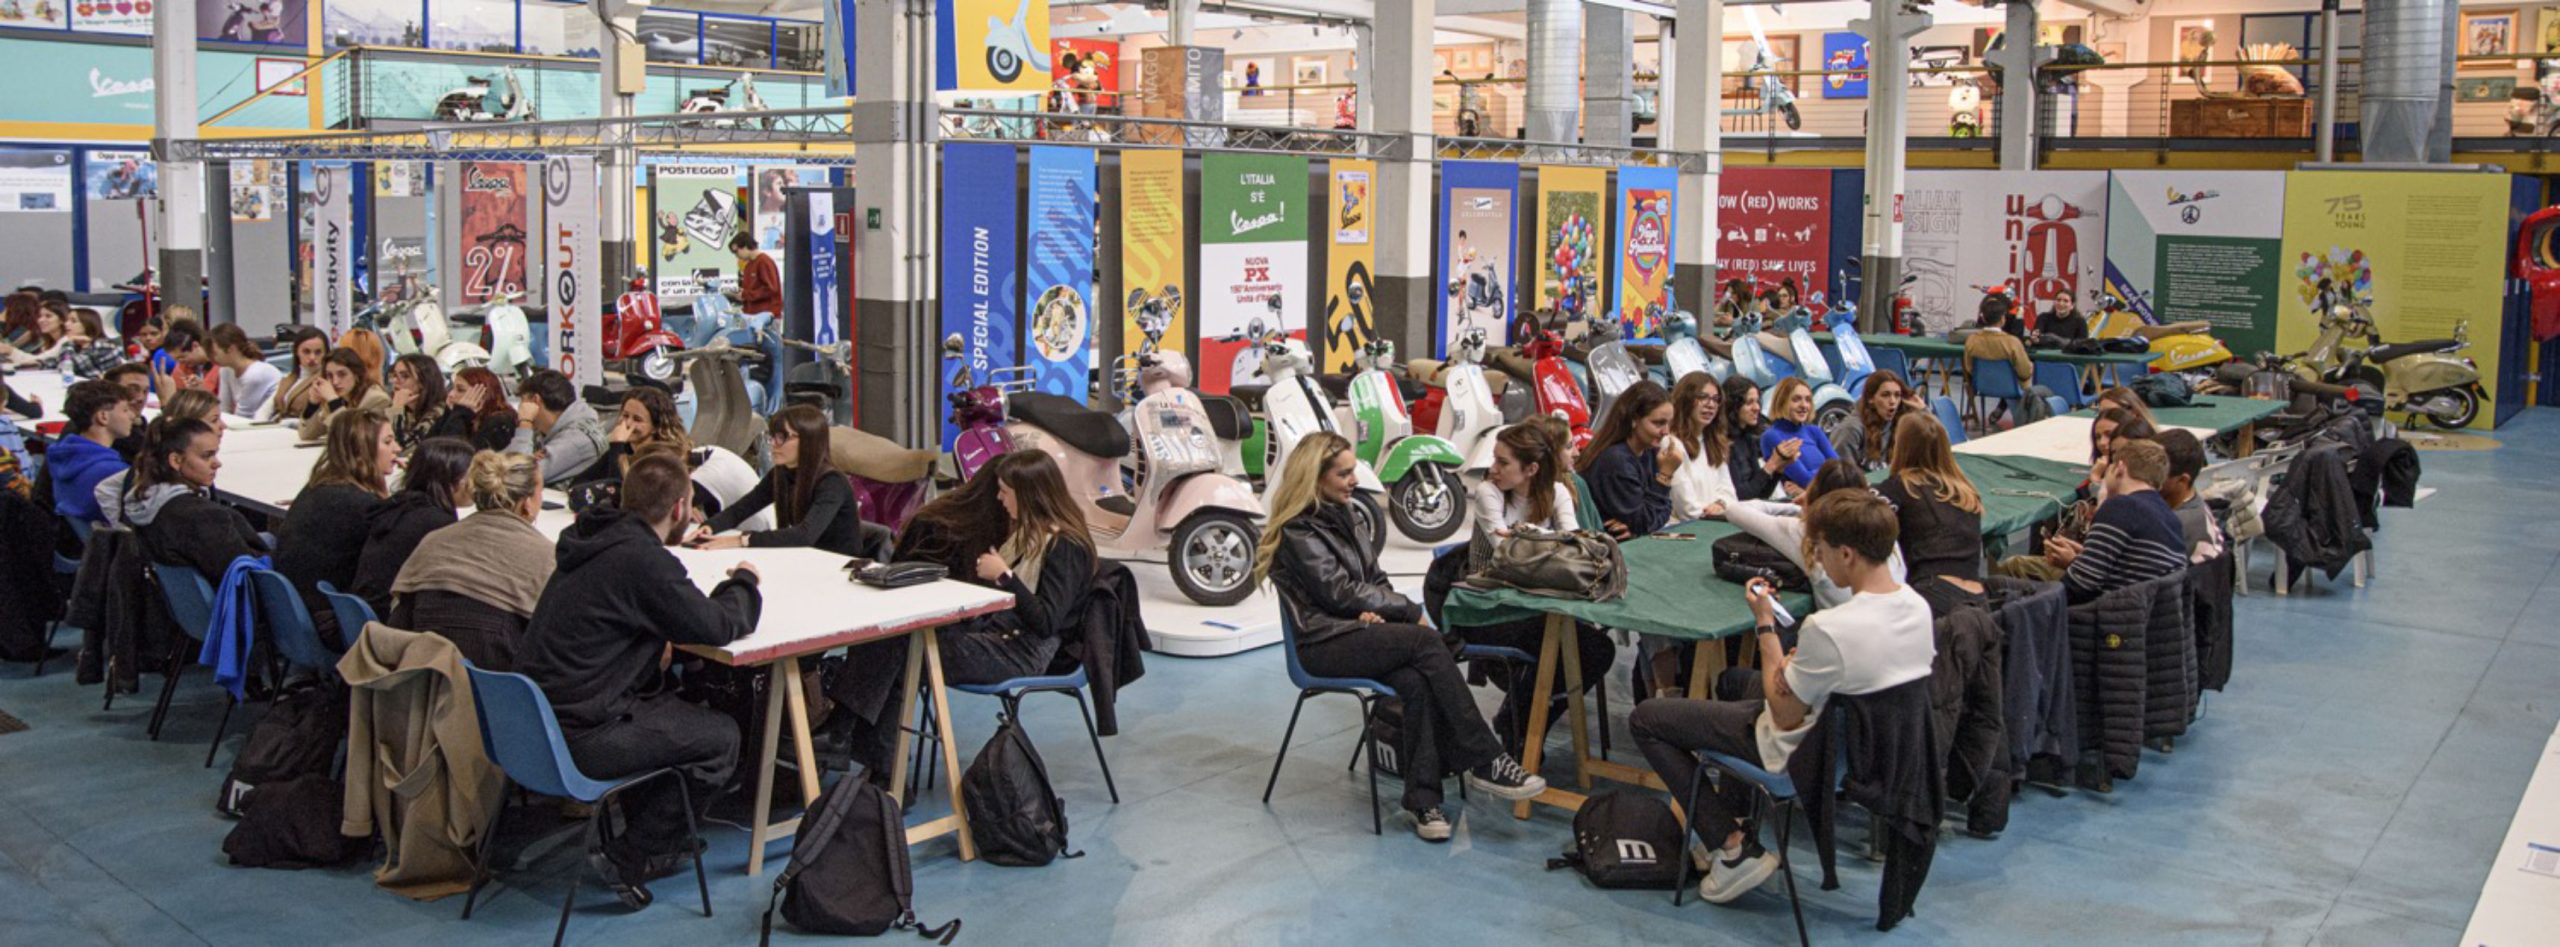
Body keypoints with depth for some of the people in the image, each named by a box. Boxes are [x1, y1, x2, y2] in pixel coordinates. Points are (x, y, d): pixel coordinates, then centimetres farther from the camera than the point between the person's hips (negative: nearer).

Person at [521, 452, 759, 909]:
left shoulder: (594, 544, 9)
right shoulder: (643, 560, -20)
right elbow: (719, 627, -13)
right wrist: (743, 583, 8)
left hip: (538, 718, 10)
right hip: (580, 738, -9)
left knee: (670, 704, 27)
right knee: (721, 737, 3)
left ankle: (642, 835, 28)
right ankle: (627, 859, 7)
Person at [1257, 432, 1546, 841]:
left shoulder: (1339, 515, 19)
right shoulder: (1297, 531, -7)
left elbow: (1374, 576, 18)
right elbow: (1340, 592, -13)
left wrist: (1376, 609, -6)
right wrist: (1409, 610, -7)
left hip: (1355, 629, 7)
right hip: (1324, 645, -7)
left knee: (1416, 683, -27)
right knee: (1426, 642, -28)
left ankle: (1423, 799, -29)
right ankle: (1486, 763, -28)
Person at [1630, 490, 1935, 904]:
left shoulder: (1828, 630, -36)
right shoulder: (1918, 606, -11)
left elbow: (1784, 715, -22)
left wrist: (1765, 623, -14)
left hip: (1804, 749, -8)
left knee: (1644, 718, 2)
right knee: (1733, 679, 35)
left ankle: (1735, 847, -1)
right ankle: (1738, 817, 36)